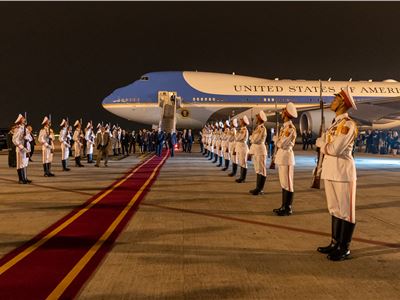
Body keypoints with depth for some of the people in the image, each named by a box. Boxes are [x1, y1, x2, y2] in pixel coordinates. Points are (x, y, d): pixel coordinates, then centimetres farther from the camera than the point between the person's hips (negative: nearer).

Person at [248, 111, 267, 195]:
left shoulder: (262, 128, -14)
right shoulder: (258, 128, 15)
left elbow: (255, 140, -21)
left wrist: (251, 137, 0)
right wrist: (251, 152, 14)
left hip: (260, 151, -9)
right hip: (256, 151, 9)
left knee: (261, 170, -3)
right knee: (258, 170, 13)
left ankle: (260, 189, 0)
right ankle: (258, 188, 19)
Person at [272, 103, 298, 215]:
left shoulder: (290, 127, -16)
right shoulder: (285, 126, 13)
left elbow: (281, 144, -17)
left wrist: (275, 138, -1)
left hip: (286, 156, -10)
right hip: (281, 156, 10)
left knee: (287, 184, -2)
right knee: (283, 183, 14)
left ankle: (288, 208, 5)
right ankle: (284, 206, 22)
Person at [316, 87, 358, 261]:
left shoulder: (348, 124, -13)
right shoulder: (335, 123, 14)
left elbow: (335, 149, -19)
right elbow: (322, 143, 14)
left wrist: (323, 144, -3)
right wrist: (326, 145, -5)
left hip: (342, 172, -9)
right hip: (330, 171, 9)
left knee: (345, 211, 1)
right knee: (335, 209, 15)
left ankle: (344, 249, 10)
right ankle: (335, 243, 26)